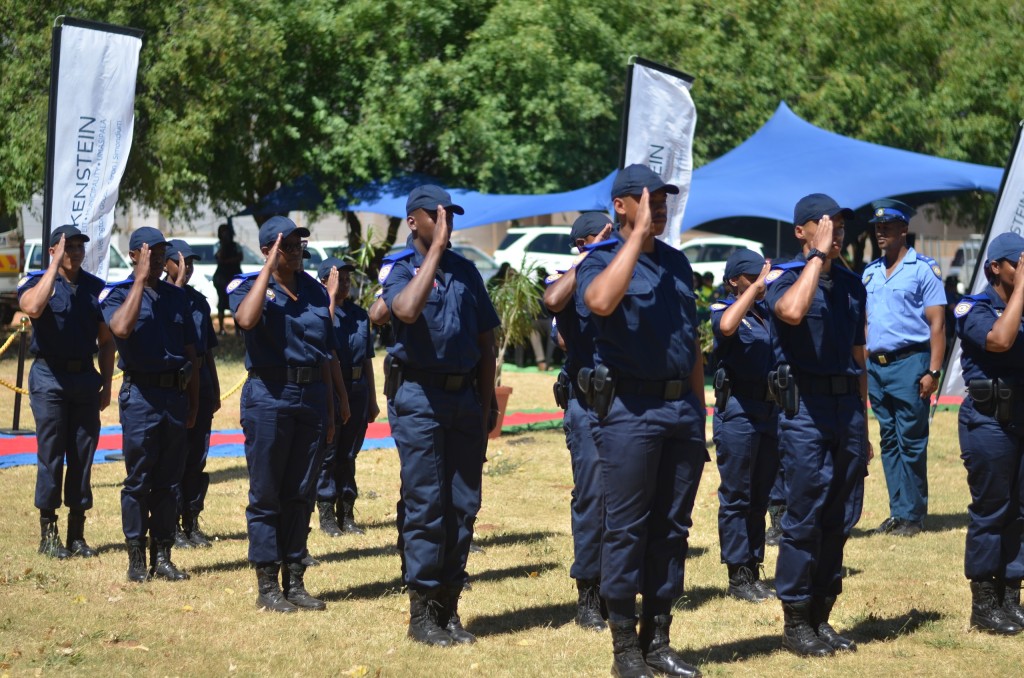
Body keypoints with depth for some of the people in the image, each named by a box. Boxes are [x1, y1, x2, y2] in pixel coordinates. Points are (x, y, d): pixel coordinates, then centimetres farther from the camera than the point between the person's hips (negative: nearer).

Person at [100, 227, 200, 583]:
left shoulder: (176, 296, 13)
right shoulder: (117, 293, -1)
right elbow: (121, 328, -24)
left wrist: (193, 402, 13)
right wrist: (141, 280, -19)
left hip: (176, 394, 5)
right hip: (141, 395, -5)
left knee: (169, 480, 7)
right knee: (138, 480, -2)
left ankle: (162, 555, 13)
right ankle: (136, 558, 4)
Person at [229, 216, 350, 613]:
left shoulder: (315, 291, 12)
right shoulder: (249, 286, -2)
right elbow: (246, 319, -27)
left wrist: (331, 408, 13)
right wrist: (269, 268, -19)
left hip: (313, 395, 5)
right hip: (269, 395, -5)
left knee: (301, 493, 8)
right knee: (266, 494, -1)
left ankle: (294, 582, 15)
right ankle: (267, 586, 4)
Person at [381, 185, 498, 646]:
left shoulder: (465, 271, 13)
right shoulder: (398, 269, -1)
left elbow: (485, 343, 15)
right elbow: (408, 310, -25)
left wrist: (486, 405, 10)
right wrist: (436, 250, -20)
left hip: (464, 395, 5)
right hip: (419, 396, -5)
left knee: (463, 506, 5)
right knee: (425, 505, -6)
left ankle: (448, 607, 13)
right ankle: (421, 612, 0)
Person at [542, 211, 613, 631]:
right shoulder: (568, 282, 0)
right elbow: (553, 301, -24)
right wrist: (590, 258, -19)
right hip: (587, 402, -5)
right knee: (591, 497, -6)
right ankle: (587, 596, 0)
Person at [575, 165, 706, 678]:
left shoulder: (677, 262, 15)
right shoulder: (600, 261, -5)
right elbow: (600, 301, -31)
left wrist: (698, 411, 17)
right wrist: (638, 234, -23)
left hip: (681, 406, 6)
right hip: (629, 409, -6)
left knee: (671, 528, 9)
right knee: (626, 529, -2)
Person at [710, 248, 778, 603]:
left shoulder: (767, 311, 13)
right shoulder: (723, 309, -6)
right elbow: (727, 326, -28)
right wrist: (757, 286, -24)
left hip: (770, 410, 6)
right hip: (737, 412, -6)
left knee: (760, 496, 11)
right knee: (736, 497, -1)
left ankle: (754, 569, 19)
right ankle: (738, 576, 4)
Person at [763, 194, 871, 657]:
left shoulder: (851, 284, 15)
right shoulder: (784, 278, -4)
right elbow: (792, 311, -29)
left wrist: (863, 425, 18)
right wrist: (818, 255, -20)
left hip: (848, 406, 6)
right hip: (805, 409, -6)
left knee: (840, 519, 8)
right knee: (804, 518, -5)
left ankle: (820, 617, 18)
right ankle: (795, 623, 4)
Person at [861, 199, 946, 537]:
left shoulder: (923, 269, -4)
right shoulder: (870, 272, 15)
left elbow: (937, 323, -8)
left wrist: (933, 371, -15)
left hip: (909, 363, -6)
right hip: (875, 366, 6)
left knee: (911, 442, -4)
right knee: (889, 442, 9)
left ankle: (913, 515, 1)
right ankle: (898, 512, 13)